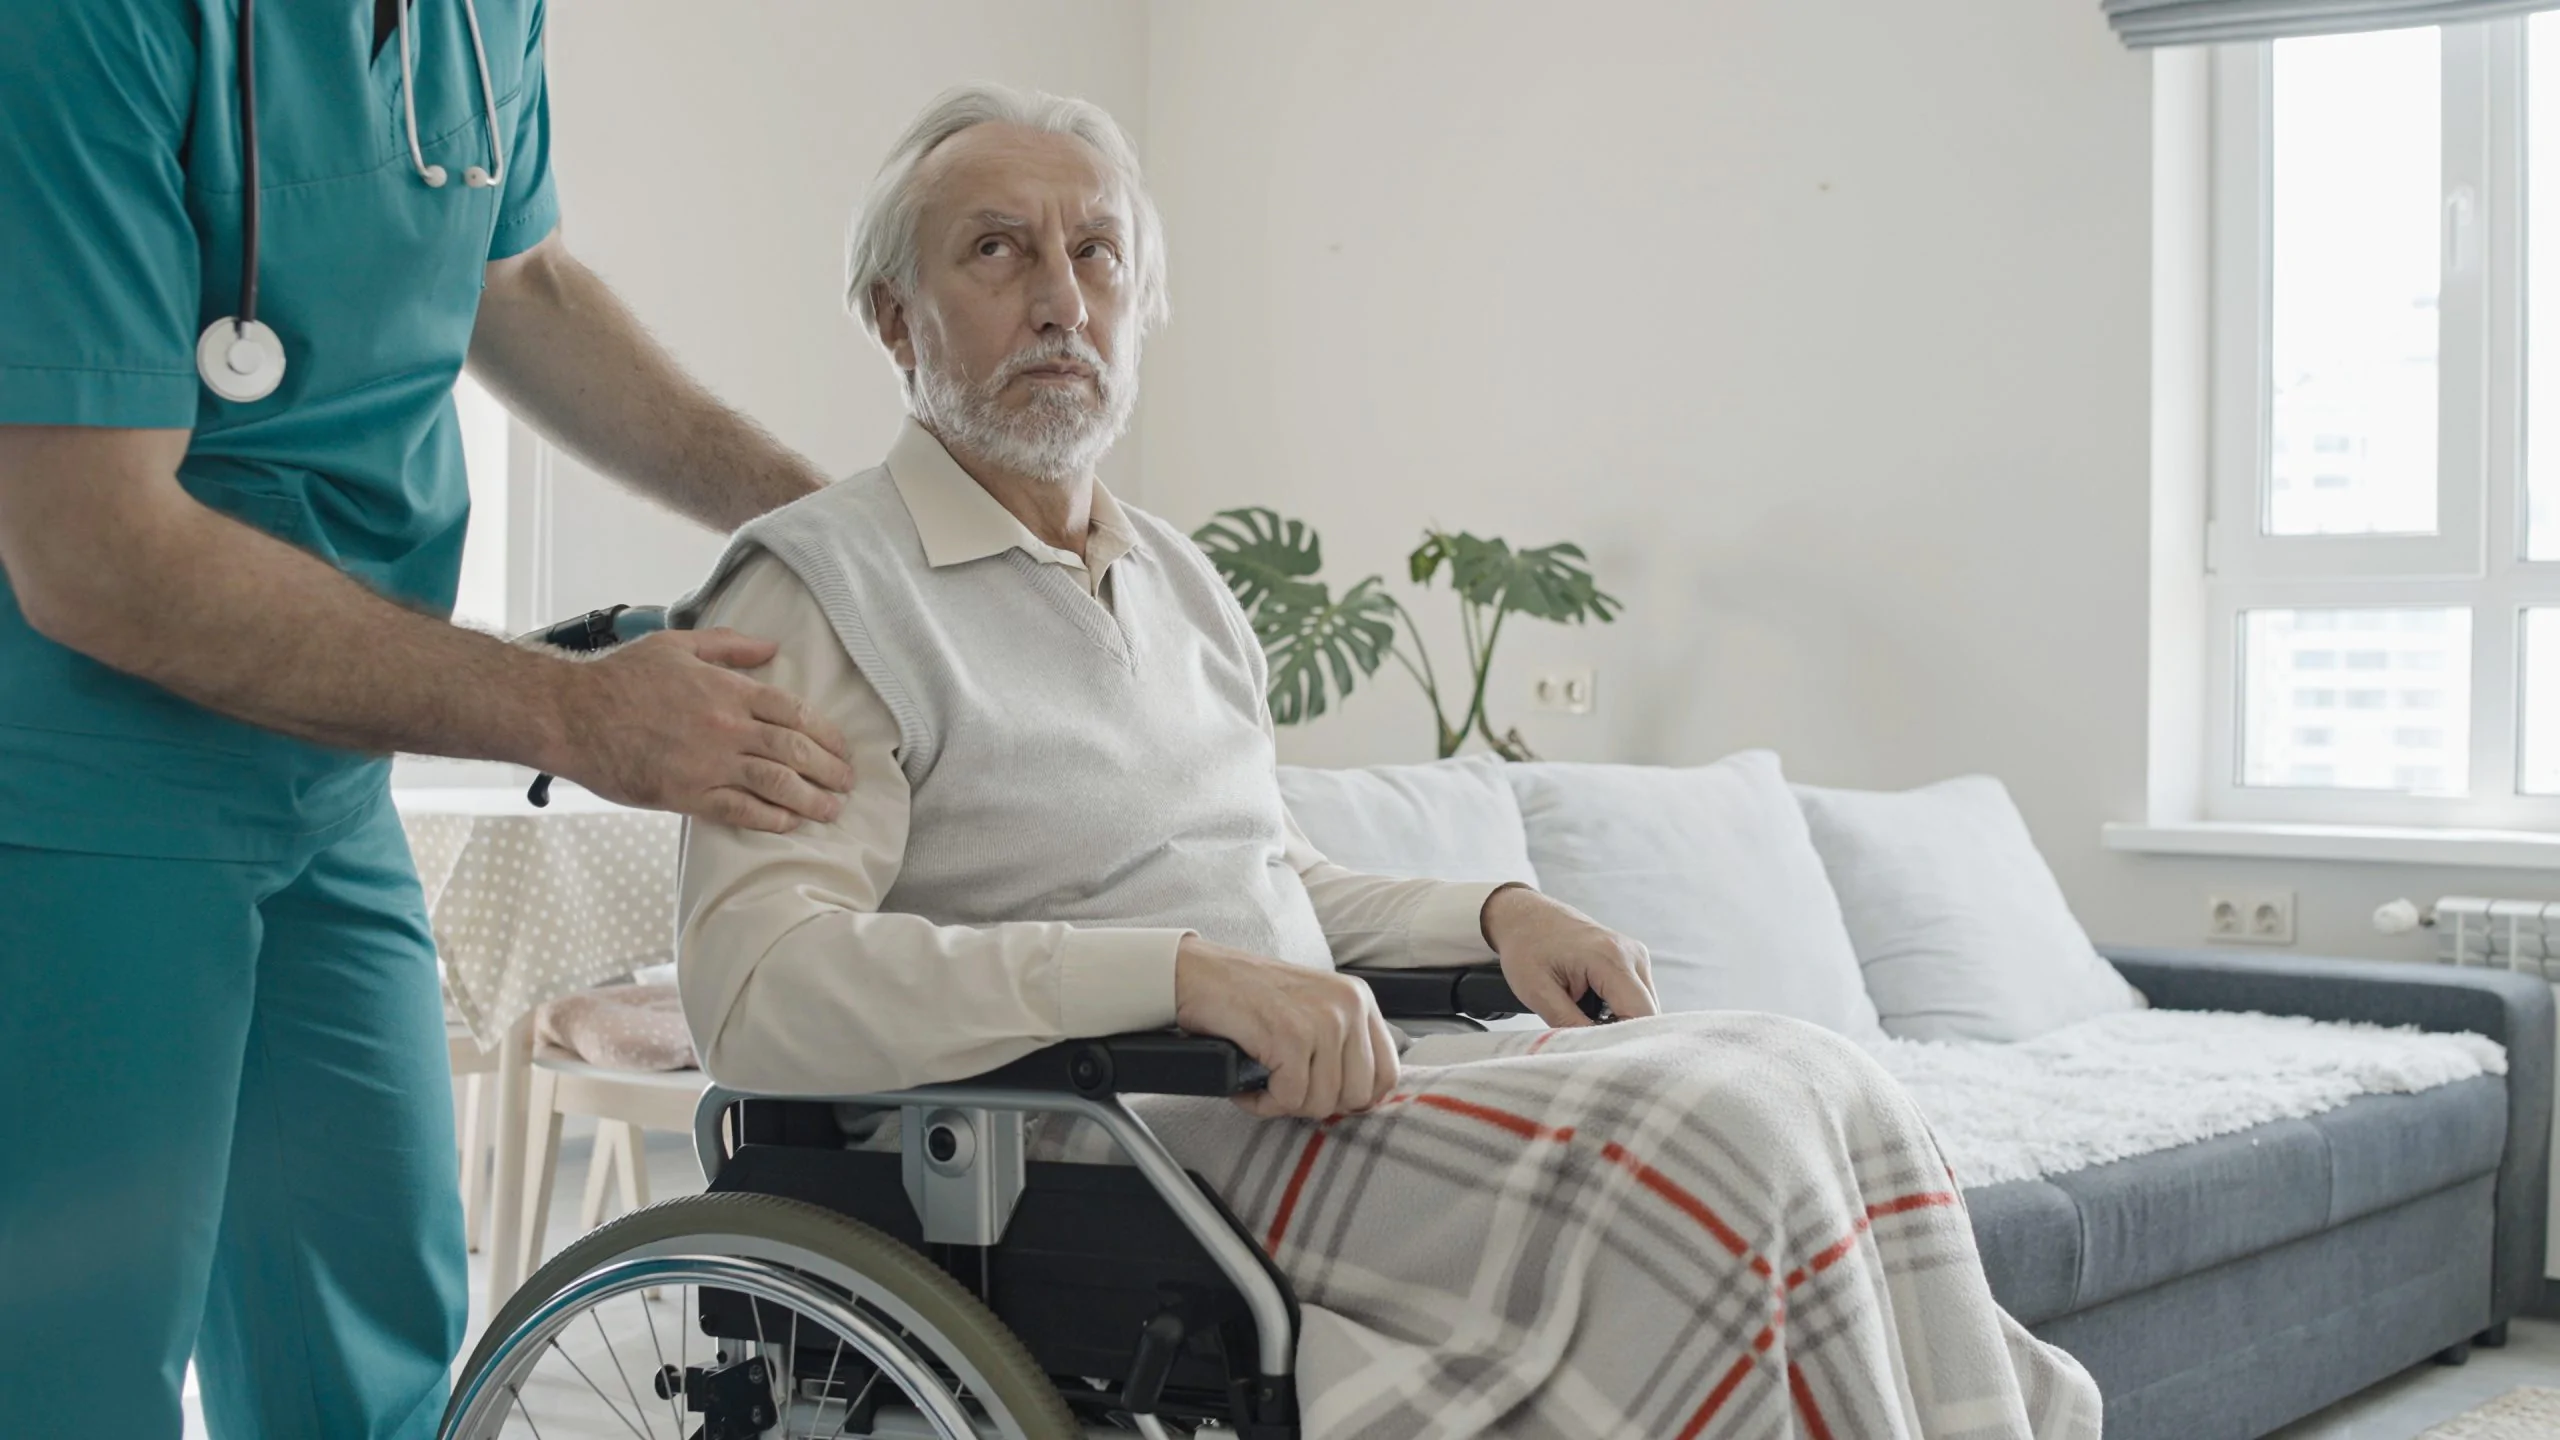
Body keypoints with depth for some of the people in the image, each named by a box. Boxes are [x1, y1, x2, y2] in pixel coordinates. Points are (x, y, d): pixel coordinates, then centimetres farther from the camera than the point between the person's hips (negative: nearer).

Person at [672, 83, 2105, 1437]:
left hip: (1310, 1091, 8)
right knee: (1711, 1140, -23)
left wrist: (1493, 912, 8)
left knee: (1813, 1081, -12)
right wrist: (1189, 971, -27)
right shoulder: (820, 588, -5)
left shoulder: (1179, 581, 20)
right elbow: (757, 985, -19)